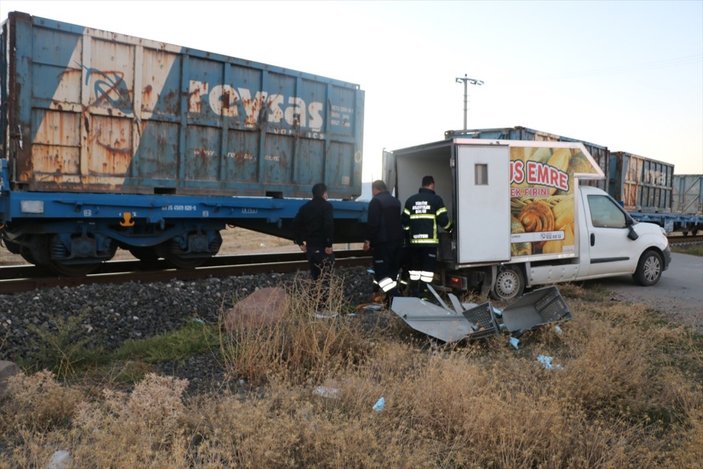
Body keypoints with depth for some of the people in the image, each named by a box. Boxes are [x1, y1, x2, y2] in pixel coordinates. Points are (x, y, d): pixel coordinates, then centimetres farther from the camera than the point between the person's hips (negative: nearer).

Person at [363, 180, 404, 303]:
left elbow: (372, 223, -16)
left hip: (382, 242, -8)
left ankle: (392, 298, -18)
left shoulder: (376, 201, -8)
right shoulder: (396, 201, 18)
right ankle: (393, 298, 17)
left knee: (381, 272, -6)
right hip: (397, 240, 8)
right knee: (393, 270, 14)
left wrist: (368, 239, -11)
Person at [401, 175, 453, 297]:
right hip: (430, 240, -4)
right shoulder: (436, 199, -1)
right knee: (427, 269, -1)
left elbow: (404, 220, 9)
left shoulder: (411, 200, 11)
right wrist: (450, 229, 16)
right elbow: (443, 220, -4)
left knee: (414, 268, 12)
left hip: (414, 240, 4)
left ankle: (414, 295, 14)